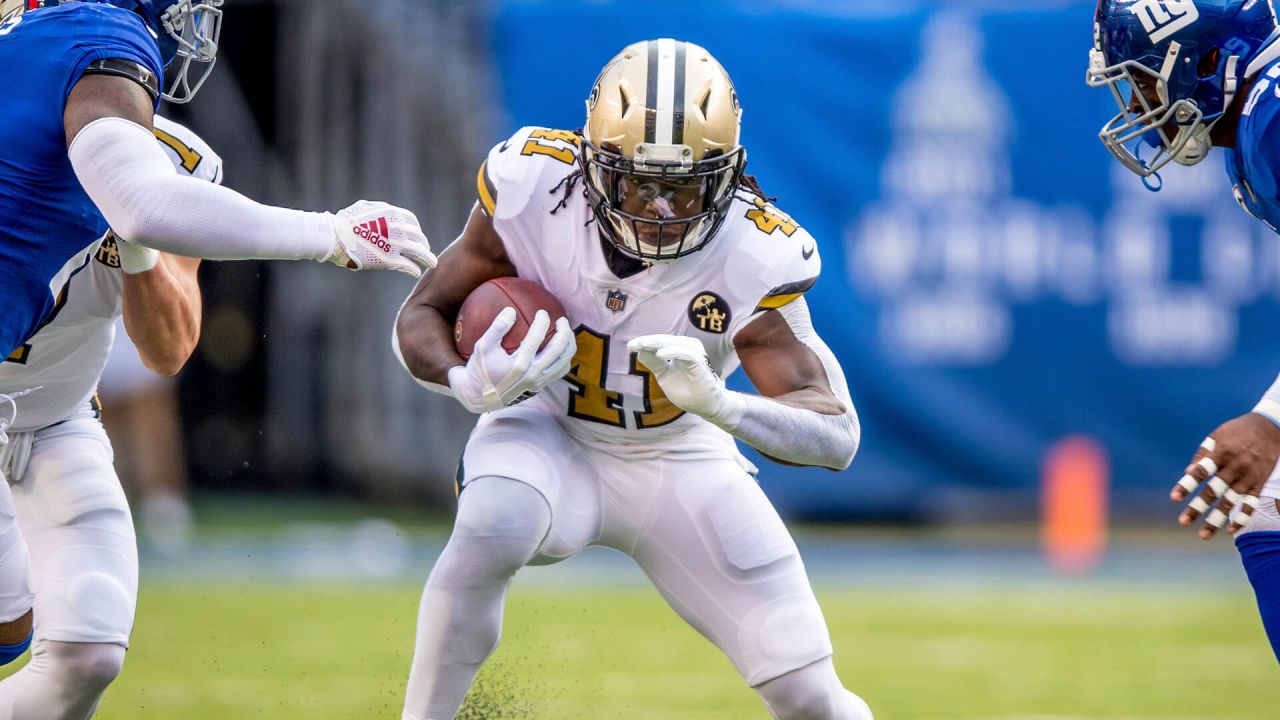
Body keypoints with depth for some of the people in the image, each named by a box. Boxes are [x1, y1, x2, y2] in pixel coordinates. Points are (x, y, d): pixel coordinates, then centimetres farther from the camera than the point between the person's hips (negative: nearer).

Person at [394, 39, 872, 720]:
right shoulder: (533, 191, -24)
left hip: (678, 460, 1)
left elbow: (837, 437, -30)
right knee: (495, 524, -38)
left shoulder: (754, 260, -26)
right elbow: (422, 316, -11)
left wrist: (717, 402, -49)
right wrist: (470, 384, -35)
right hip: (549, 435, -1)